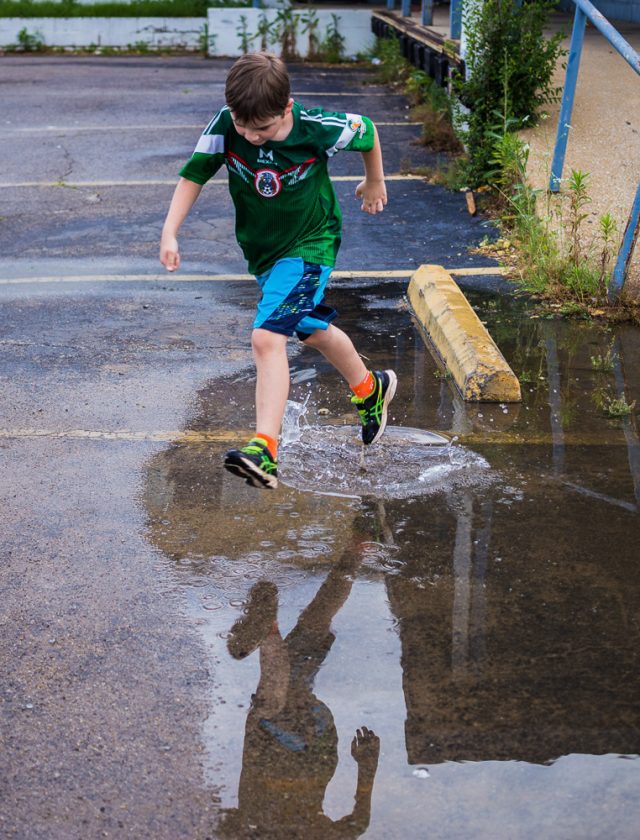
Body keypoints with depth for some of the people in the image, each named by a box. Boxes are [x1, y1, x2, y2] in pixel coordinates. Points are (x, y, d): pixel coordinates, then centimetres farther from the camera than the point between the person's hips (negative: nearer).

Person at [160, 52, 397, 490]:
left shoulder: (319, 129, -25)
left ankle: (264, 451, -28)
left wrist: (375, 182, 11)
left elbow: (366, 131, -5)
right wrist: (170, 232, -19)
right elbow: (194, 175, -8)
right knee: (313, 330, 24)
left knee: (267, 337, -23)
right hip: (261, 249, 6)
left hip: (310, 245, -6)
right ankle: (370, 389, 51)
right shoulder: (224, 127, -19)